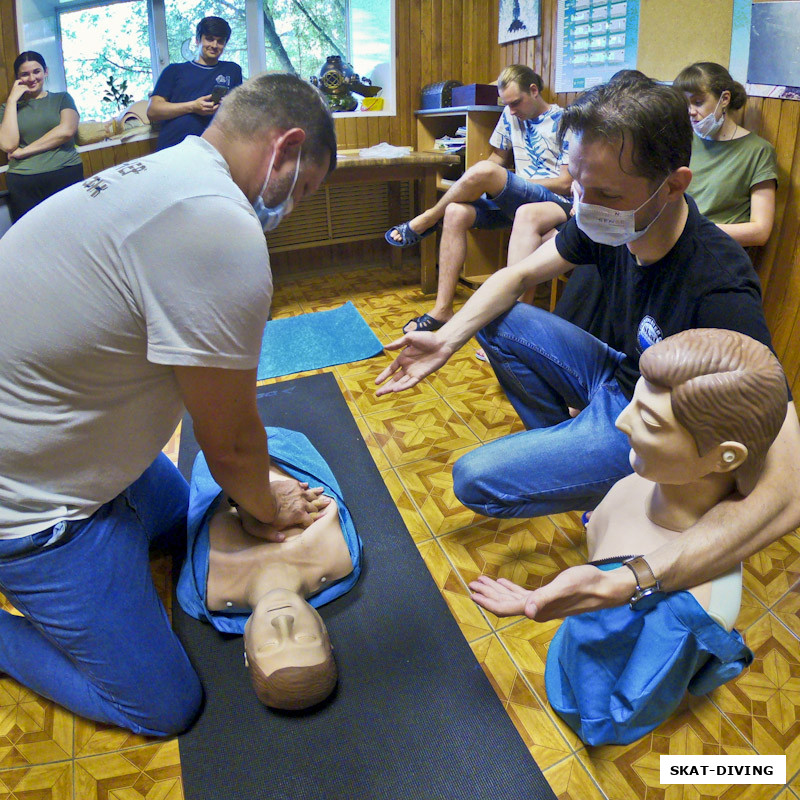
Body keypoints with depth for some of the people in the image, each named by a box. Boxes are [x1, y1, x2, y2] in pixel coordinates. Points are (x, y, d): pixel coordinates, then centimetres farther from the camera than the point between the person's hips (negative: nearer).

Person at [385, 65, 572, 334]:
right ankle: (442, 309, -23)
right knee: (456, 212, -22)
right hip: (515, 200, 7)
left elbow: (566, 183, -8)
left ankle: (426, 220, -6)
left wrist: (508, 182, -10)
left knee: (484, 171, -31)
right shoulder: (511, 116, 15)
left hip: (553, 200, -6)